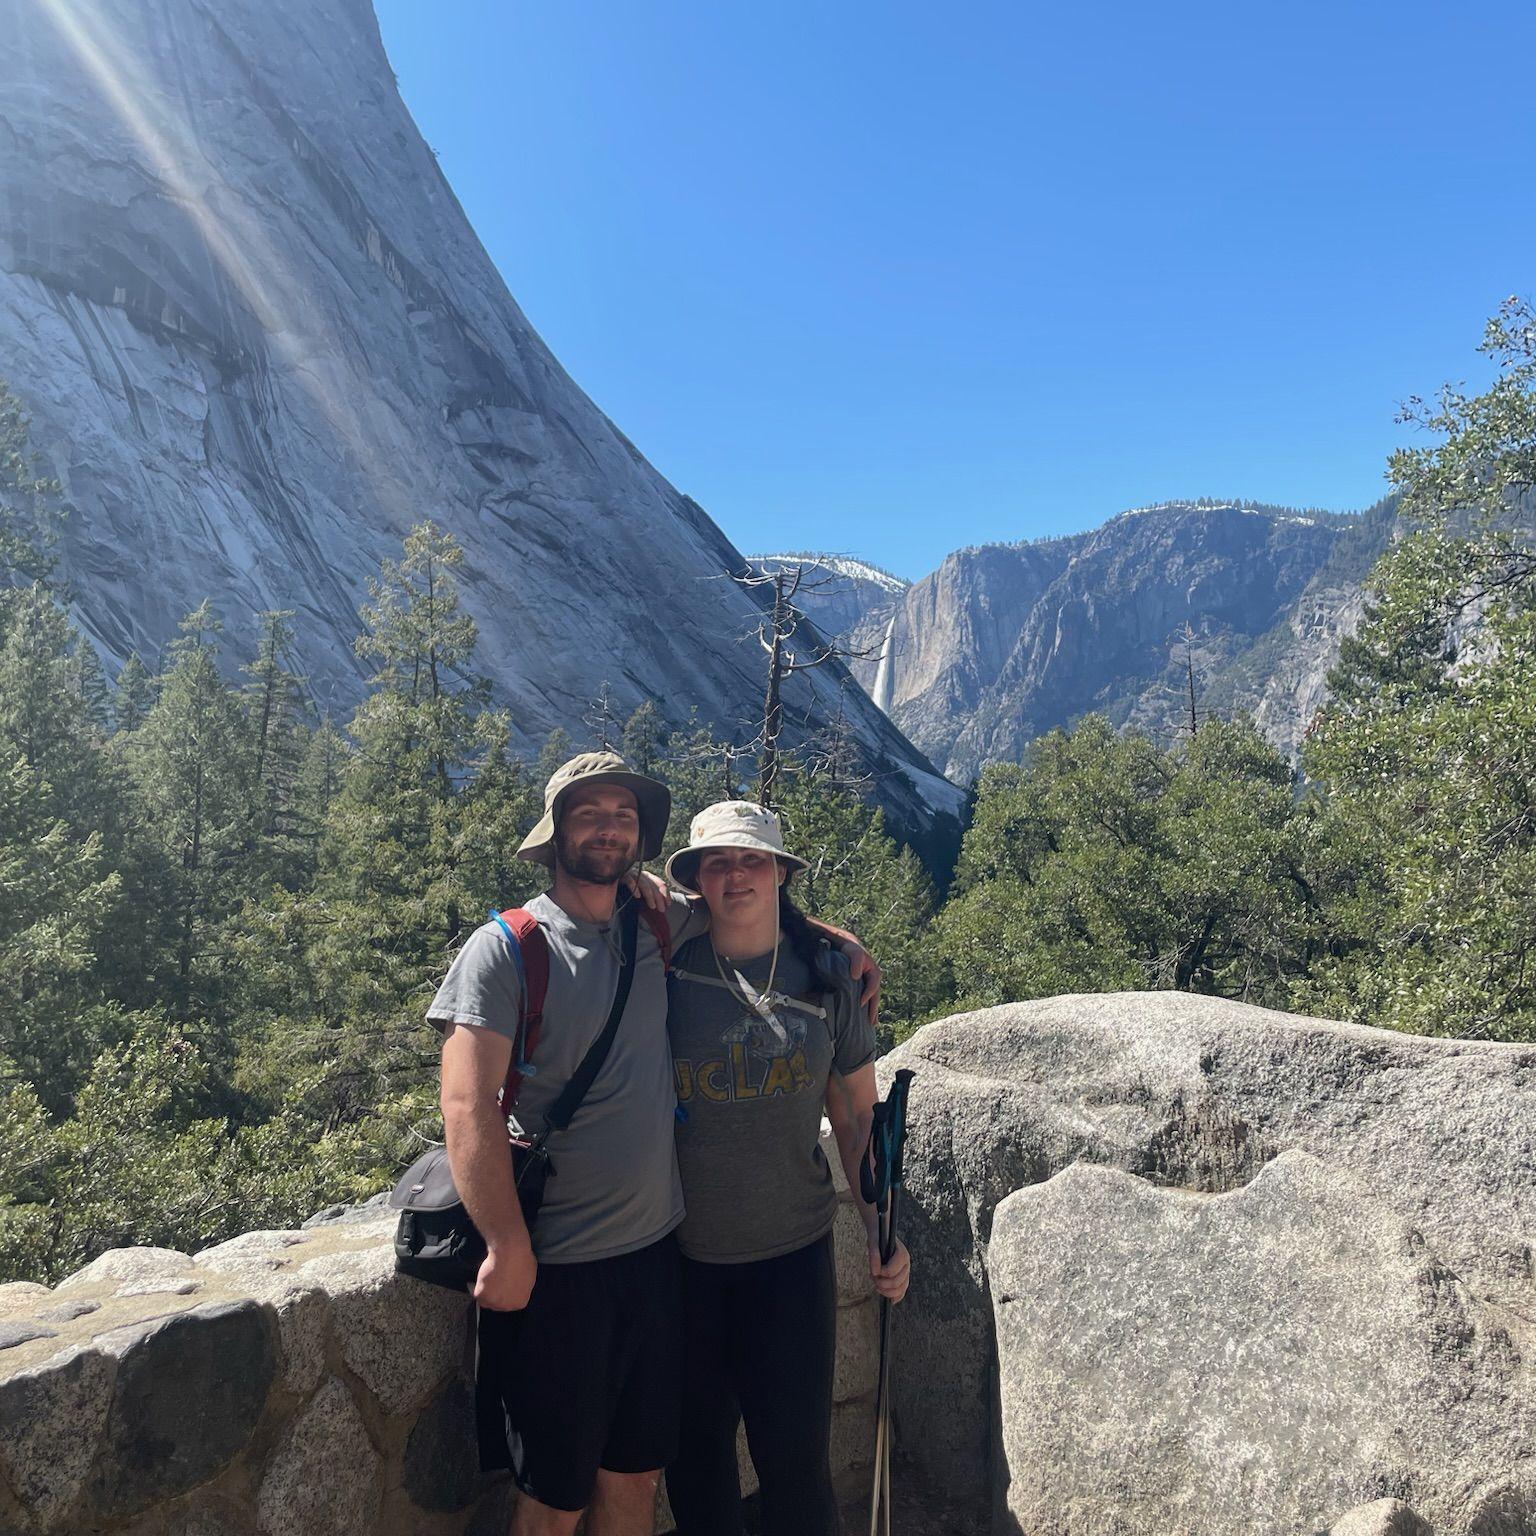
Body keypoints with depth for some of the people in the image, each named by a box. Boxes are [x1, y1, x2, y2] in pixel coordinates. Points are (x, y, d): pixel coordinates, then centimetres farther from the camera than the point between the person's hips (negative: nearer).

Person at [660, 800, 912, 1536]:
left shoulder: (826, 978, -3)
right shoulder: (666, 972, -7)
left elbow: (858, 1117, 3)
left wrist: (881, 1230, -3)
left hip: (793, 1253, 0)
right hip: (684, 1254, 0)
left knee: (796, 1454, 7)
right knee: (695, 1451, 16)